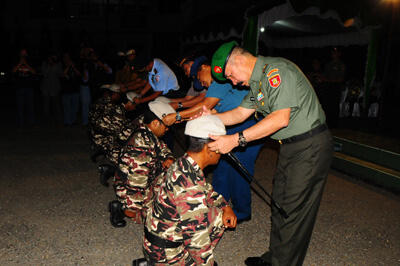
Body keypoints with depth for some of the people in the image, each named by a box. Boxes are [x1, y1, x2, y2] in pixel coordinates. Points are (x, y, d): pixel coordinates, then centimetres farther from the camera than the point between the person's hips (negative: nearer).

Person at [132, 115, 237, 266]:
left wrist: (225, 207, 2)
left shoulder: (184, 164, -4)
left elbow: (207, 191, 15)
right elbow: (199, 240, -26)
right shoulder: (190, 188, -33)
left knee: (220, 214, 5)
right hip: (163, 253, -8)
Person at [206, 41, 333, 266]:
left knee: (293, 211, -2)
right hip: (290, 146, 9)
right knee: (279, 204, 15)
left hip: (311, 146, -9)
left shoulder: (276, 70, -20)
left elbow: (281, 118, -28)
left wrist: (236, 139, -28)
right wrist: (211, 118, -1)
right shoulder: (257, 81, 11)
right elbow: (241, 113, 15)